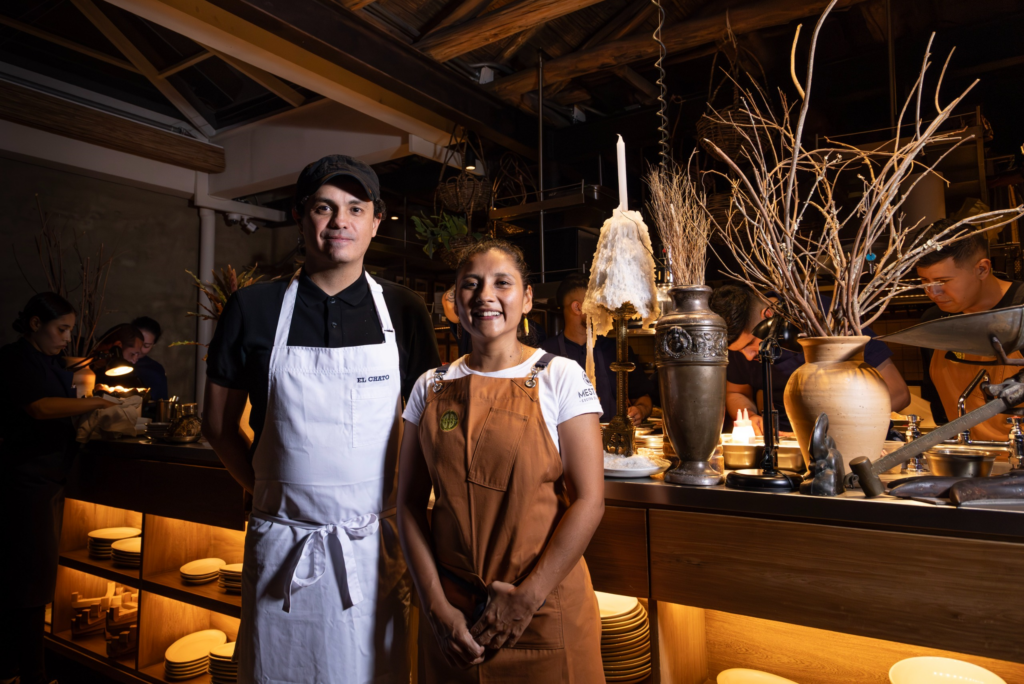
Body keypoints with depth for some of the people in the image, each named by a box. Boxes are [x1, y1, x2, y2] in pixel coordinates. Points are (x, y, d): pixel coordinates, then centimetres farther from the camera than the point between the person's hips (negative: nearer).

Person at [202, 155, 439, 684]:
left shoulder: (403, 312, -1)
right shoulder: (253, 309, -2)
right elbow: (218, 422, 7)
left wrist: (408, 503, 2)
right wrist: (265, 488, 2)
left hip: (374, 546, 0)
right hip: (282, 546, 0)